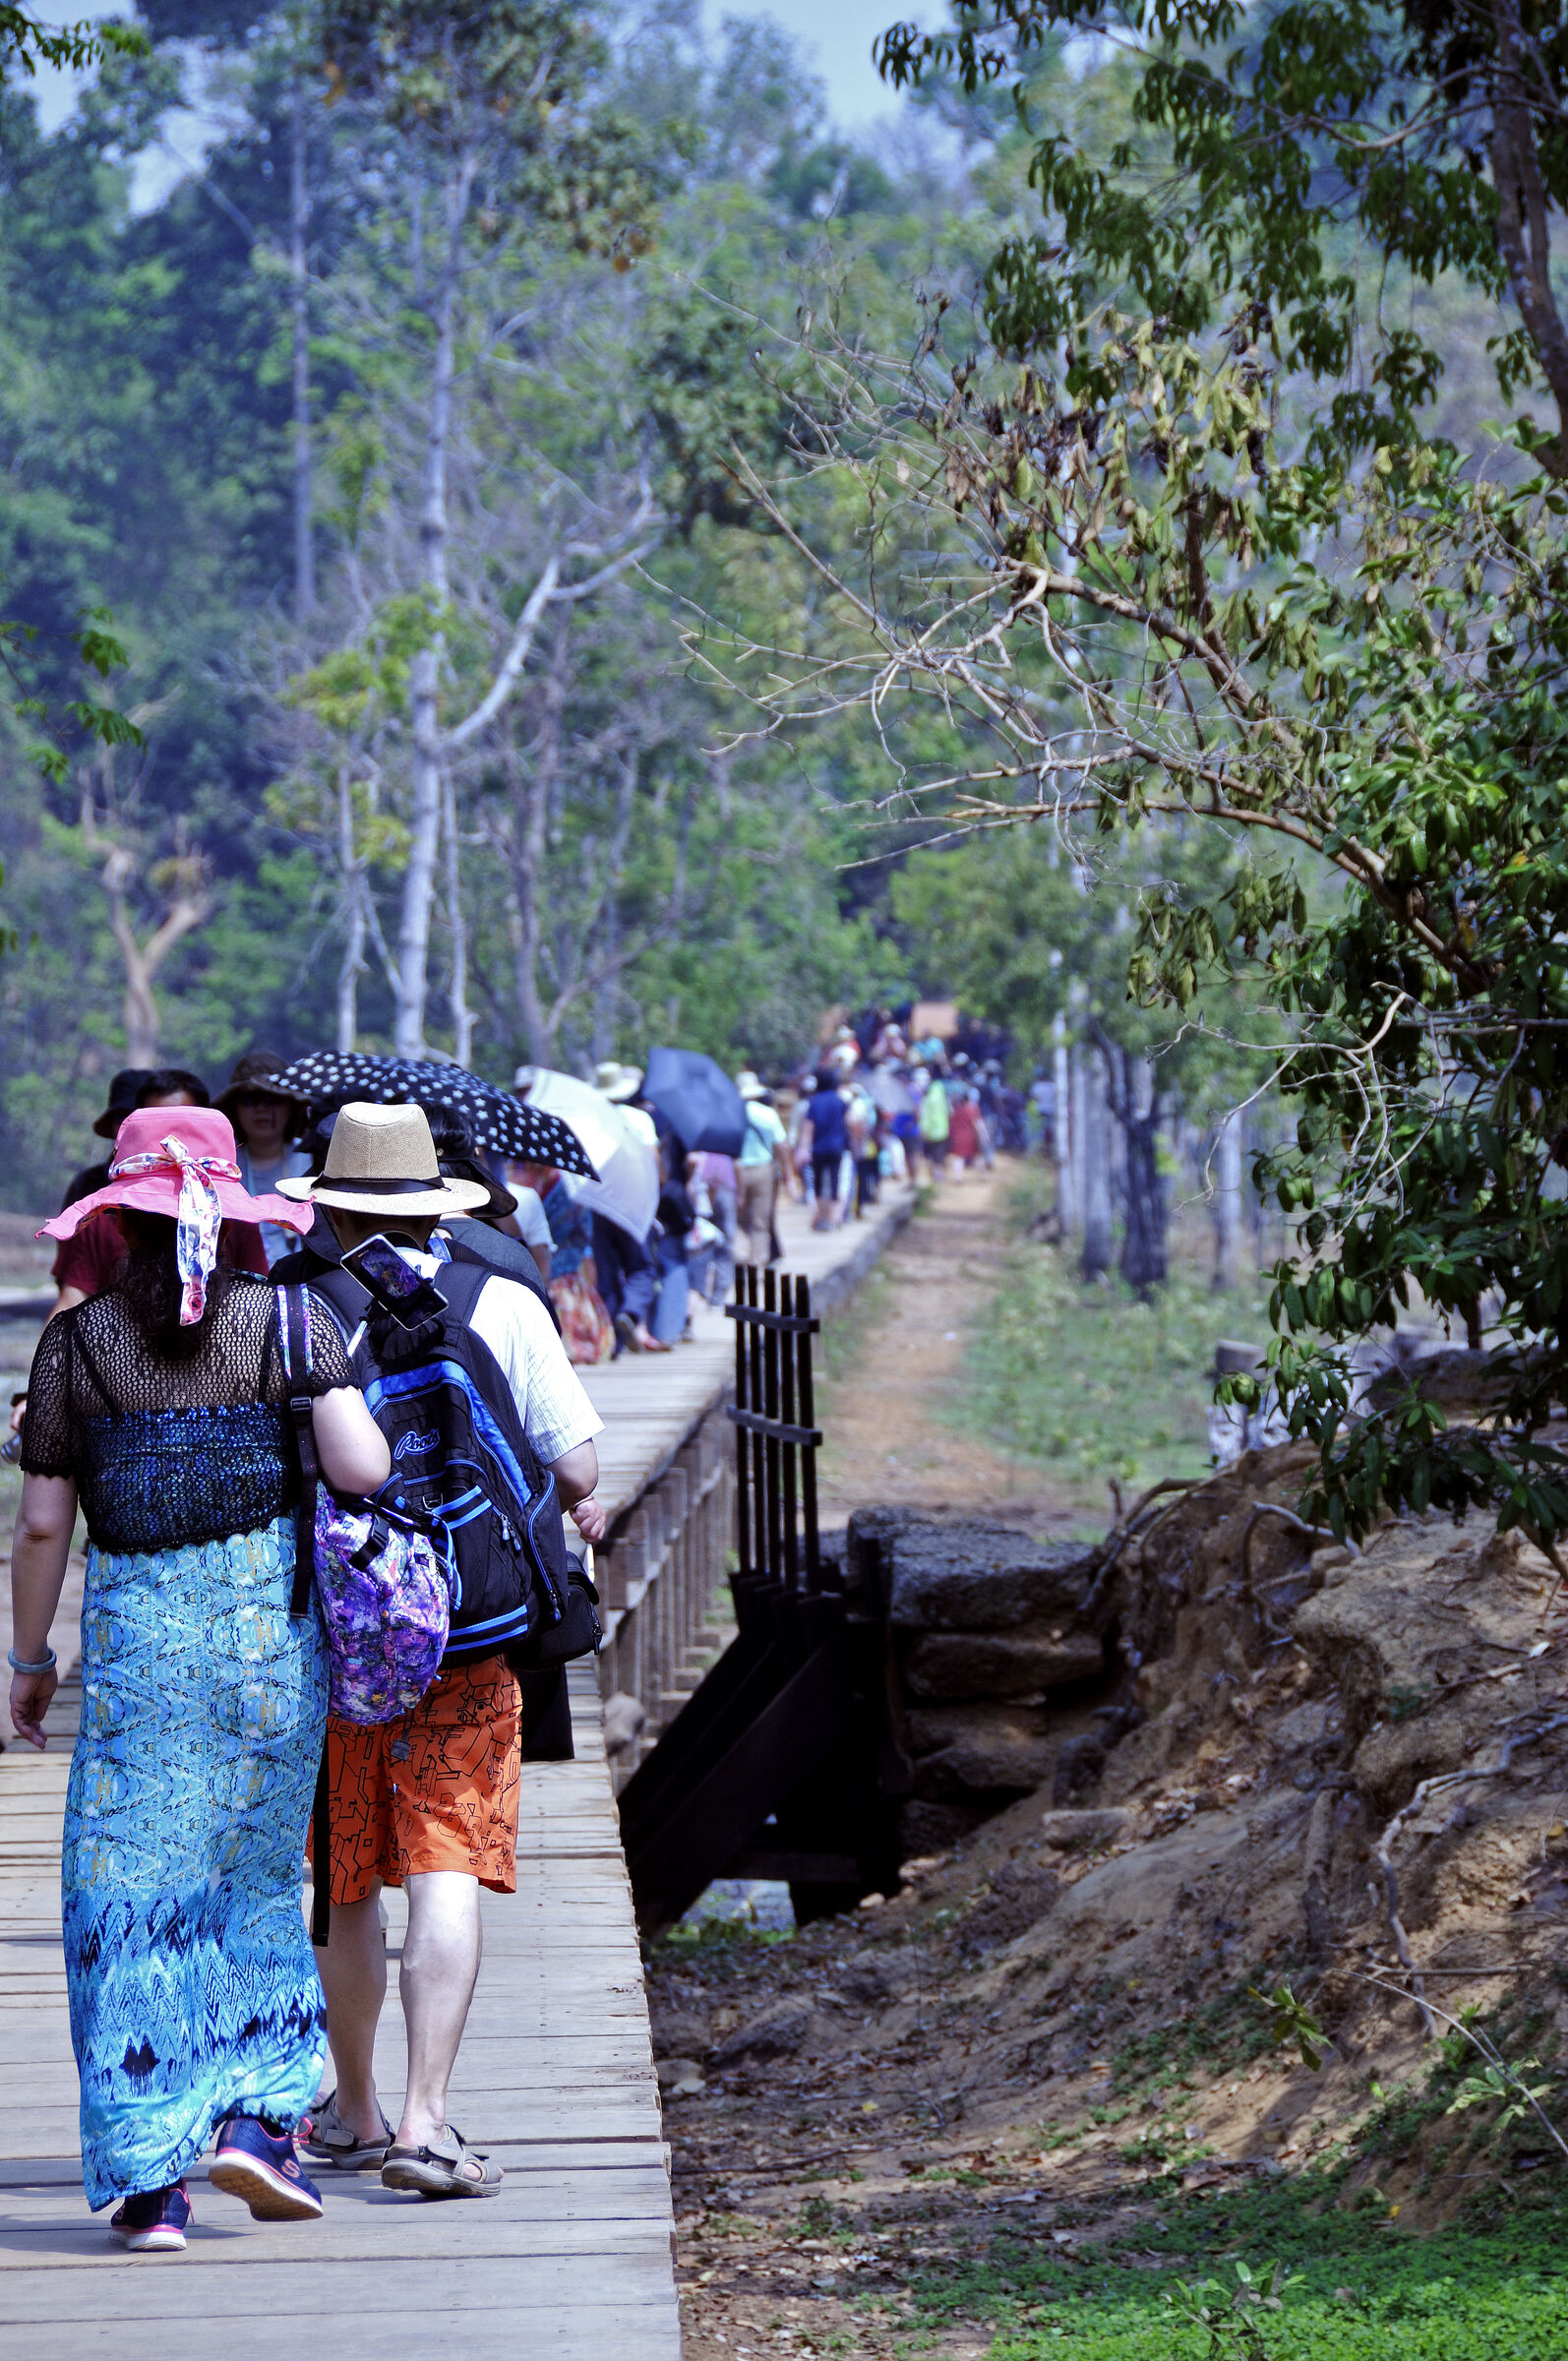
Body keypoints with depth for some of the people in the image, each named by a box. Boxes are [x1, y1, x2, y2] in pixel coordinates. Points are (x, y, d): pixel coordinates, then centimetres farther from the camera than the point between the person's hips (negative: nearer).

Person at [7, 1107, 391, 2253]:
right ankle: (257, 2115, 7)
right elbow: (363, 1469, -10)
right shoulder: (288, 1319, -1)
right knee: (257, 1872, 17)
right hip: (272, 1613, 1)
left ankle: (151, 2174, 1)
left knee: (132, 1892, 4)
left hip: (136, 1629, -1)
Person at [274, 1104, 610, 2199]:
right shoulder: (507, 1307, -1)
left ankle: (356, 2114, 28)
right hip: (468, 1627, -1)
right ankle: (423, 2121, -17)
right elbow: (576, 1469, -2)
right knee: (446, 1873, -5)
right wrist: (581, 1504, 20)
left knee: (345, 1881, 14)